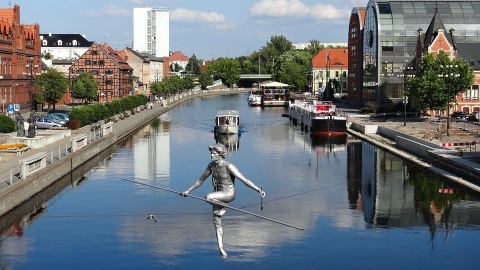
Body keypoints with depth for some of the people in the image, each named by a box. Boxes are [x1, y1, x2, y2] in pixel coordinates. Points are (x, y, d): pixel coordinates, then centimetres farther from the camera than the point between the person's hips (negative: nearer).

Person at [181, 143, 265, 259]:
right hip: (218, 195, 7)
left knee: (208, 197, -32)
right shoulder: (211, 165, 0)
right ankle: (221, 248, 12)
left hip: (228, 193, -7)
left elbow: (244, 179, -23)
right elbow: (201, 179, 14)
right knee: (216, 221, 3)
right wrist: (188, 190, 17)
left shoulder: (228, 166, -20)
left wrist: (258, 190, -32)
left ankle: (224, 207, -3)